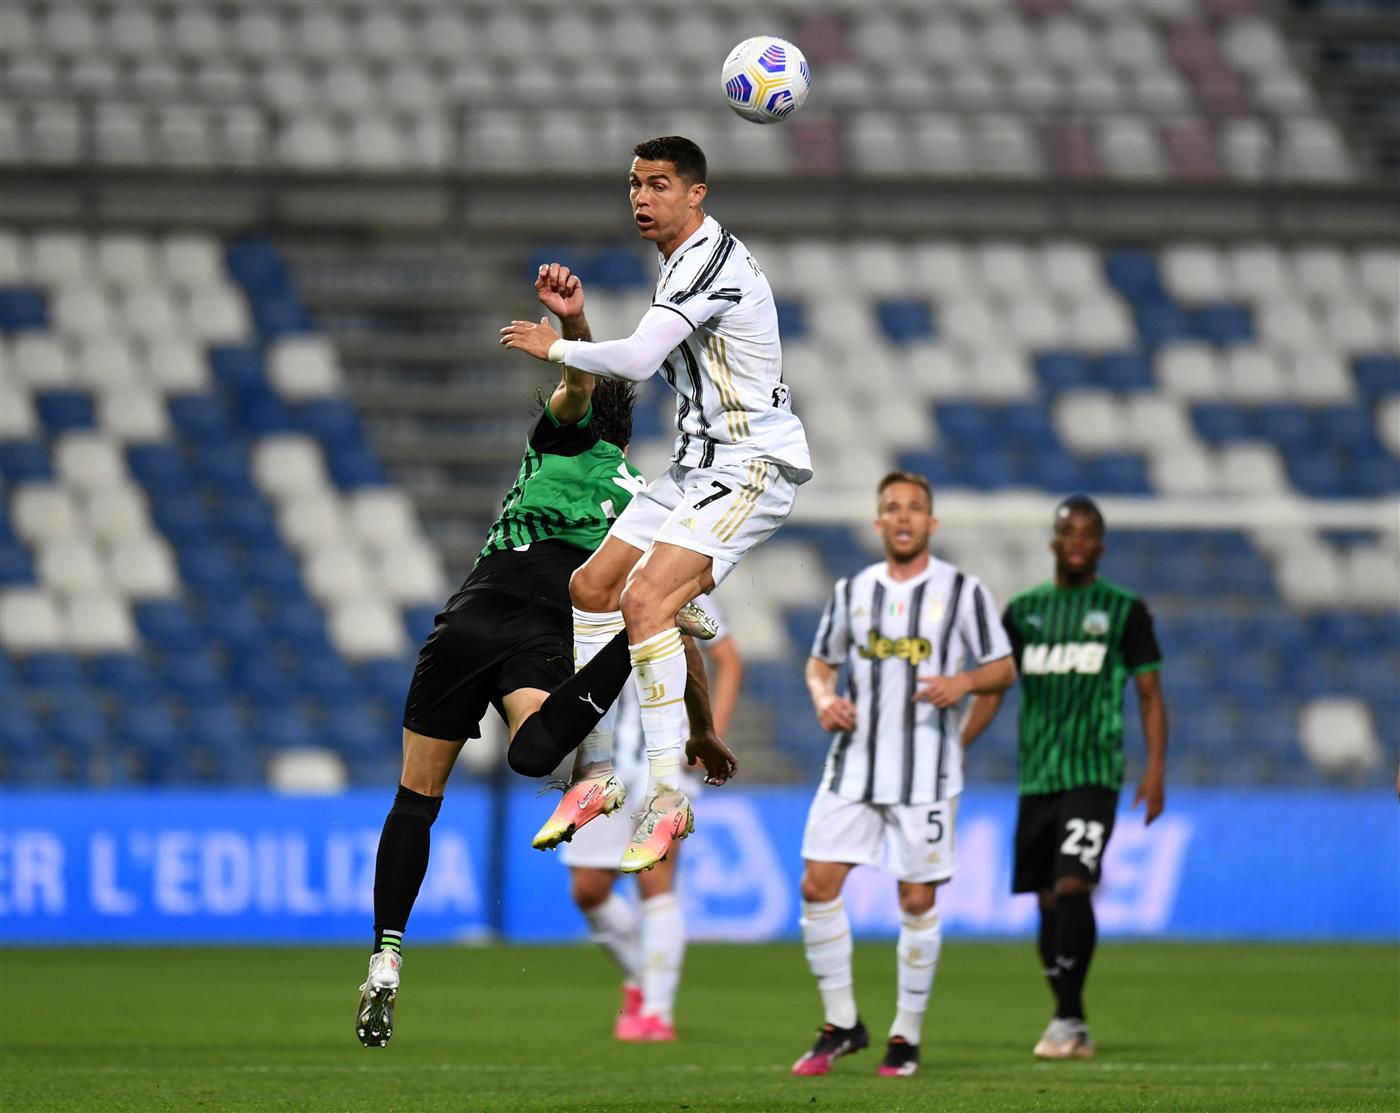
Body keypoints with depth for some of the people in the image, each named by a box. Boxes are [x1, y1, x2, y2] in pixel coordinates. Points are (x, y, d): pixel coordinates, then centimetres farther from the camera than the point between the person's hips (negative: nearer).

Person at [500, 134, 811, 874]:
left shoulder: (711, 259, -17)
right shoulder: (680, 264, 16)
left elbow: (637, 361, -27)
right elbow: (648, 370, 19)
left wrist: (553, 346, -10)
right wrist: (577, 321, 5)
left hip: (754, 465, -11)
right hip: (700, 465, 11)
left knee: (646, 598, -25)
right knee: (591, 589, 11)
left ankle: (668, 798, -23)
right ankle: (596, 773, 21)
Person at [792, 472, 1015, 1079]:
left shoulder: (962, 591, 0)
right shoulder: (851, 591, 9)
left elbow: (1003, 668, 2)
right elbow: (820, 661, 19)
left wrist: (963, 682, -19)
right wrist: (824, 698, -3)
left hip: (926, 773, -3)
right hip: (854, 763, 3)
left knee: (918, 899, -1)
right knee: (818, 885, -5)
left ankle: (907, 1034, 11)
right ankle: (841, 1024, 8)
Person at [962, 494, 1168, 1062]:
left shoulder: (1124, 610, 3)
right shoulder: (1024, 610, 12)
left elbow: (1150, 693, 3)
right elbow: (992, 689, 15)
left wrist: (1156, 770, -6)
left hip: (1094, 775, -4)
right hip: (1036, 776, 4)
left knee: (1072, 886, -19)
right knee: (1048, 901, 4)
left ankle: (1067, 1019, -16)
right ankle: (1072, 1029, 12)